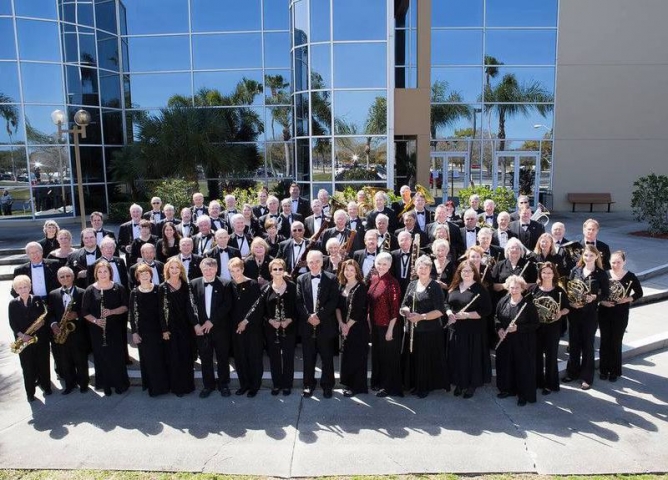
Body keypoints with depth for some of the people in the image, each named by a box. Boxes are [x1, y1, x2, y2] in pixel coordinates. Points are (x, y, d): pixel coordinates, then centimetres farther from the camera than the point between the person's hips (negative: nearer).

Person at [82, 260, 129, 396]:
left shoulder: (119, 288, -2)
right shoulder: (90, 290, -2)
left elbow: (125, 307, 0)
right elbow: (84, 312, 1)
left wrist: (112, 312, -16)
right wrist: (95, 320, -15)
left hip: (116, 329, 0)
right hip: (97, 330, 1)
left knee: (117, 357, 2)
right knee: (101, 357, 4)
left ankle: (120, 384, 18)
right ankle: (106, 385, 19)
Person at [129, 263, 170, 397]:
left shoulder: (158, 290, -3)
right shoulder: (134, 293, -2)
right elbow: (132, 314, 0)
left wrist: (165, 329, -3)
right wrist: (134, 333, -4)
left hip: (157, 329, 0)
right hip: (143, 331, 0)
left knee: (160, 357, 6)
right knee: (147, 359, 6)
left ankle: (162, 385, 19)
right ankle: (151, 386, 18)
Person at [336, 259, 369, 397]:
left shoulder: (361, 288, -11)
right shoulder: (342, 287, 7)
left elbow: (358, 311, -14)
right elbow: (338, 306, 5)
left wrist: (348, 326, -10)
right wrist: (341, 324, -7)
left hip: (358, 327, -6)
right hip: (345, 327, 6)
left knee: (357, 356, 0)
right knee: (346, 355, 10)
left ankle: (358, 387, 10)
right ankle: (348, 383, 23)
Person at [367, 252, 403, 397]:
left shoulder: (392, 282, -16)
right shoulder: (373, 279, 4)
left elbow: (395, 308, -17)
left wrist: (390, 329, -17)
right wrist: (369, 320, 12)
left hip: (388, 326, -7)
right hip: (375, 325, 7)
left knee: (389, 356, 7)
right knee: (377, 354, 18)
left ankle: (389, 387, 22)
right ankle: (378, 381, 36)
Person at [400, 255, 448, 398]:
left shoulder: (435, 287, -6)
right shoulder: (412, 285, 8)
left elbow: (440, 311, -12)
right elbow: (404, 306, 8)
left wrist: (421, 316, -21)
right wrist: (408, 312, -14)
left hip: (430, 331, -4)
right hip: (412, 330, 4)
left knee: (427, 359, 2)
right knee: (413, 358, 9)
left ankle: (425, 386, 19)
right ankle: (414, 384, 26)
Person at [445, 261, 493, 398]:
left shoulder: (480, 289, -9)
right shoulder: (454, 287, 8)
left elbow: (486, 310, -14)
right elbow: (446, 303, 15)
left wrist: (467, 315, -21)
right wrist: (449, 313, -6)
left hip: (473, 330, -5)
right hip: (455, 329, 5)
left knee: (472, 357, 4)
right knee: (457, 356, 11)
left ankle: (472, 384, 20)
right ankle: (459, 383, 26)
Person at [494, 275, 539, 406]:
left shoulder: (528, 304, -13)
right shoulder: (503, 301, 0)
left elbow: (535, 324, -11)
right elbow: (496, 317, 12)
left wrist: (518, 328, -21)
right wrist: (499, 329, -6)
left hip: (523, 344, -4)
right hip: (505, 341, 5)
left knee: (523, 367, 3)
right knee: (505, 365, 14)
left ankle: (524, 394, 19)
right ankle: (508, 389, 33)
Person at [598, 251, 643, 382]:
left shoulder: (630, 276, -7)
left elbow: (639, 293, 2)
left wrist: (627, 299, -14)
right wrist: (602, 301, -14)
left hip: (621, 315, -1)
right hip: (604, 313, 1)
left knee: (616, 343, 6)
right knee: (604, 342, 10)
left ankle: (615, 371, 22)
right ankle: (604, 370, 24)